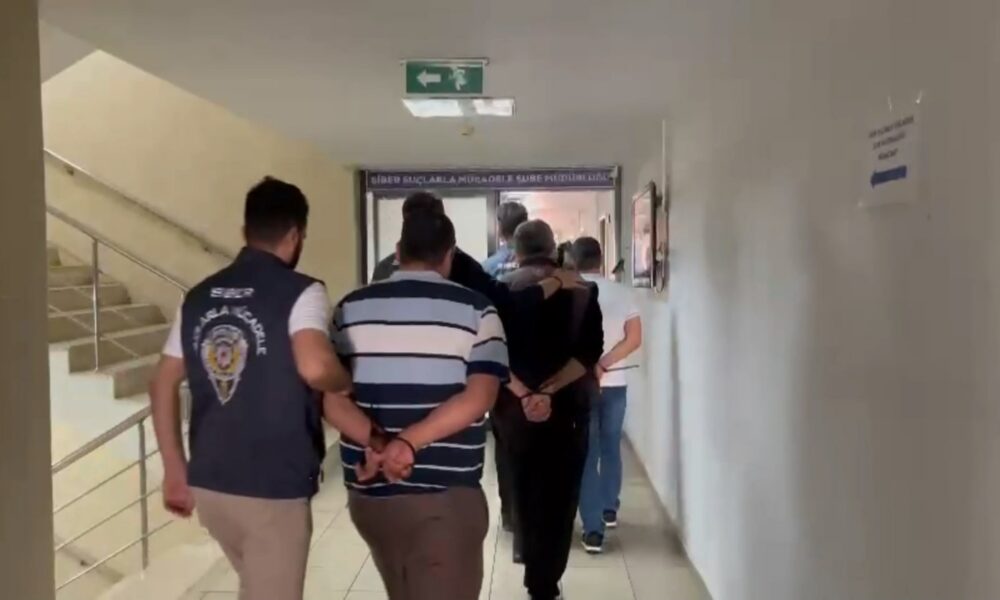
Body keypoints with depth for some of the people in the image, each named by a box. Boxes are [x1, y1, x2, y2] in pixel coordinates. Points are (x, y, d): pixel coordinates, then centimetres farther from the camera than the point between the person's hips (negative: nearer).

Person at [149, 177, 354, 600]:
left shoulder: (198, 297, 7)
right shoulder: (301, 293, -12)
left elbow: (162, 385, 9)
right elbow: (315, 367, -29)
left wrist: (175, 470, 15)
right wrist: (348, 383, -7)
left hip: (208, 482, 7)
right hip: (274, 488, -7)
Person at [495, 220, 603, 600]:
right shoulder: (581, 290, 0)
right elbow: (590, 351, -11)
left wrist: (524, 394, -15)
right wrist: (549, 391, -15)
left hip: (514, 406, 2)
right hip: (565, 406, -1)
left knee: (523, 490, 20)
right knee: (558, 497, 9)